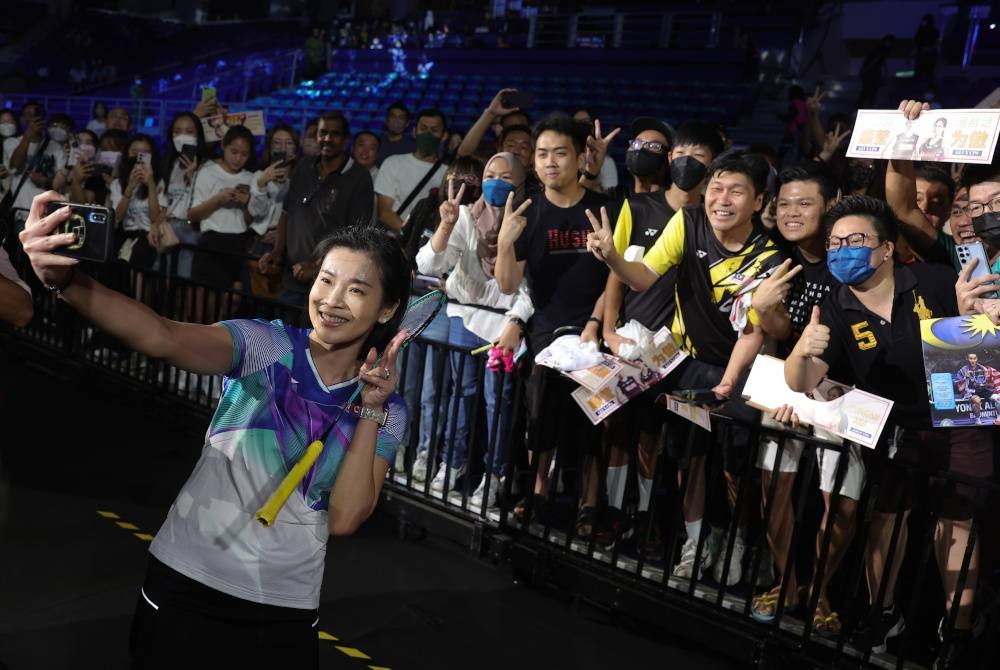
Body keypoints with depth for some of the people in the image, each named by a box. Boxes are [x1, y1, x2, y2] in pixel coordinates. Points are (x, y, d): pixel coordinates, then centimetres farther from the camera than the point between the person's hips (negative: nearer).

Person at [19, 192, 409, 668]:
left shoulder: (389, 412, -2)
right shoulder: (267, 346, -10)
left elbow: (345, 518, -12)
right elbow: (163, 337, -28)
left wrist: (369, 409, -18)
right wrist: (64, 279, -44)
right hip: (186, 587, -2)